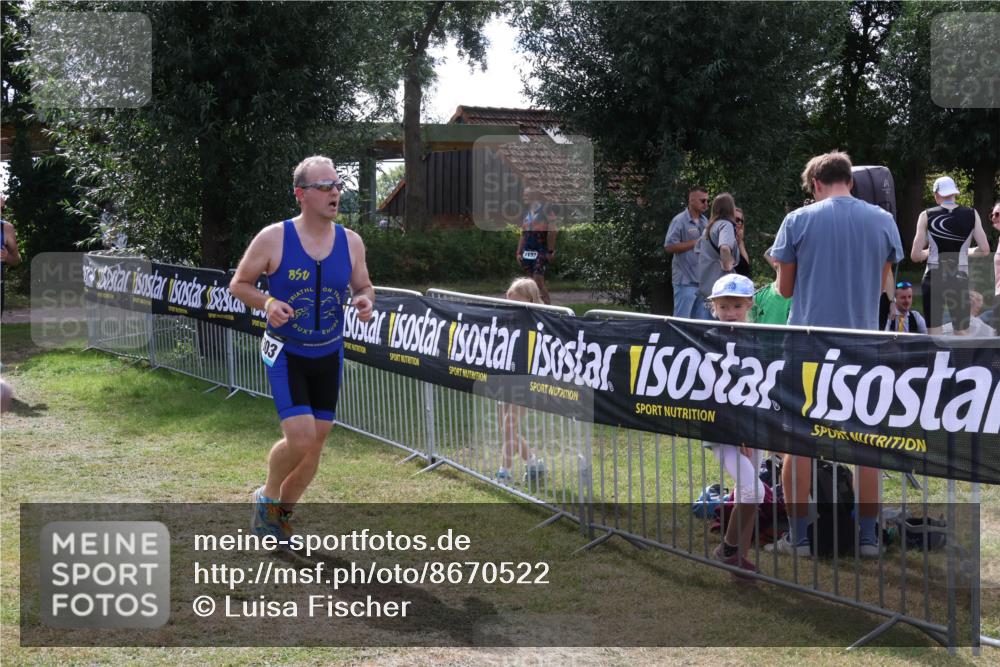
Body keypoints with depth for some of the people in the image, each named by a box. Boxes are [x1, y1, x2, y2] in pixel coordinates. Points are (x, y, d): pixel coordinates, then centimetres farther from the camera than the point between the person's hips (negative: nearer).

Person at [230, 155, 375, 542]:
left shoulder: (351, 242, -1)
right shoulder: (273, 238, -12)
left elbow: (363, 286, 12)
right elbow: (239, 284, -2)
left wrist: (365, 300, -12)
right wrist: (267, 304, -21)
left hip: (329, 355, 4)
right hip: (285, 353, -4)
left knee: (316, 442, 8)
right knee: (300, 438, -17)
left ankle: (282, 513, 30)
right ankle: (267, 496, 14)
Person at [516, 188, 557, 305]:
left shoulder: (545, 210, -6)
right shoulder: (527, 213, 16)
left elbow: (552, 231, -11)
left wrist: (551, 251, -13)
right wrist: (519, 252, 15)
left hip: (541, 252, -7)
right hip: (528, 252, 7)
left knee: (538, 280, -16)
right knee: (533, 281, 9)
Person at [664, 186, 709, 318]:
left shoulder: (705, 221, 15)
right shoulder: (679, 221, -8)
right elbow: (669, 247, -16)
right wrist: (695, 243, -18)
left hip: (703, 280, 7)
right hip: (686, 281, -7)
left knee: (700, 320, 11)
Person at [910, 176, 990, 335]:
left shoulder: (927, 216, -4)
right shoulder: (971, 214, 0)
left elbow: (915, 255, -7)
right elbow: (984, 250, -2)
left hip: (933, 279, -1)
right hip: (960, 280, 1)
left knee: (934, 333, 4)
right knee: (963, 333, 11)